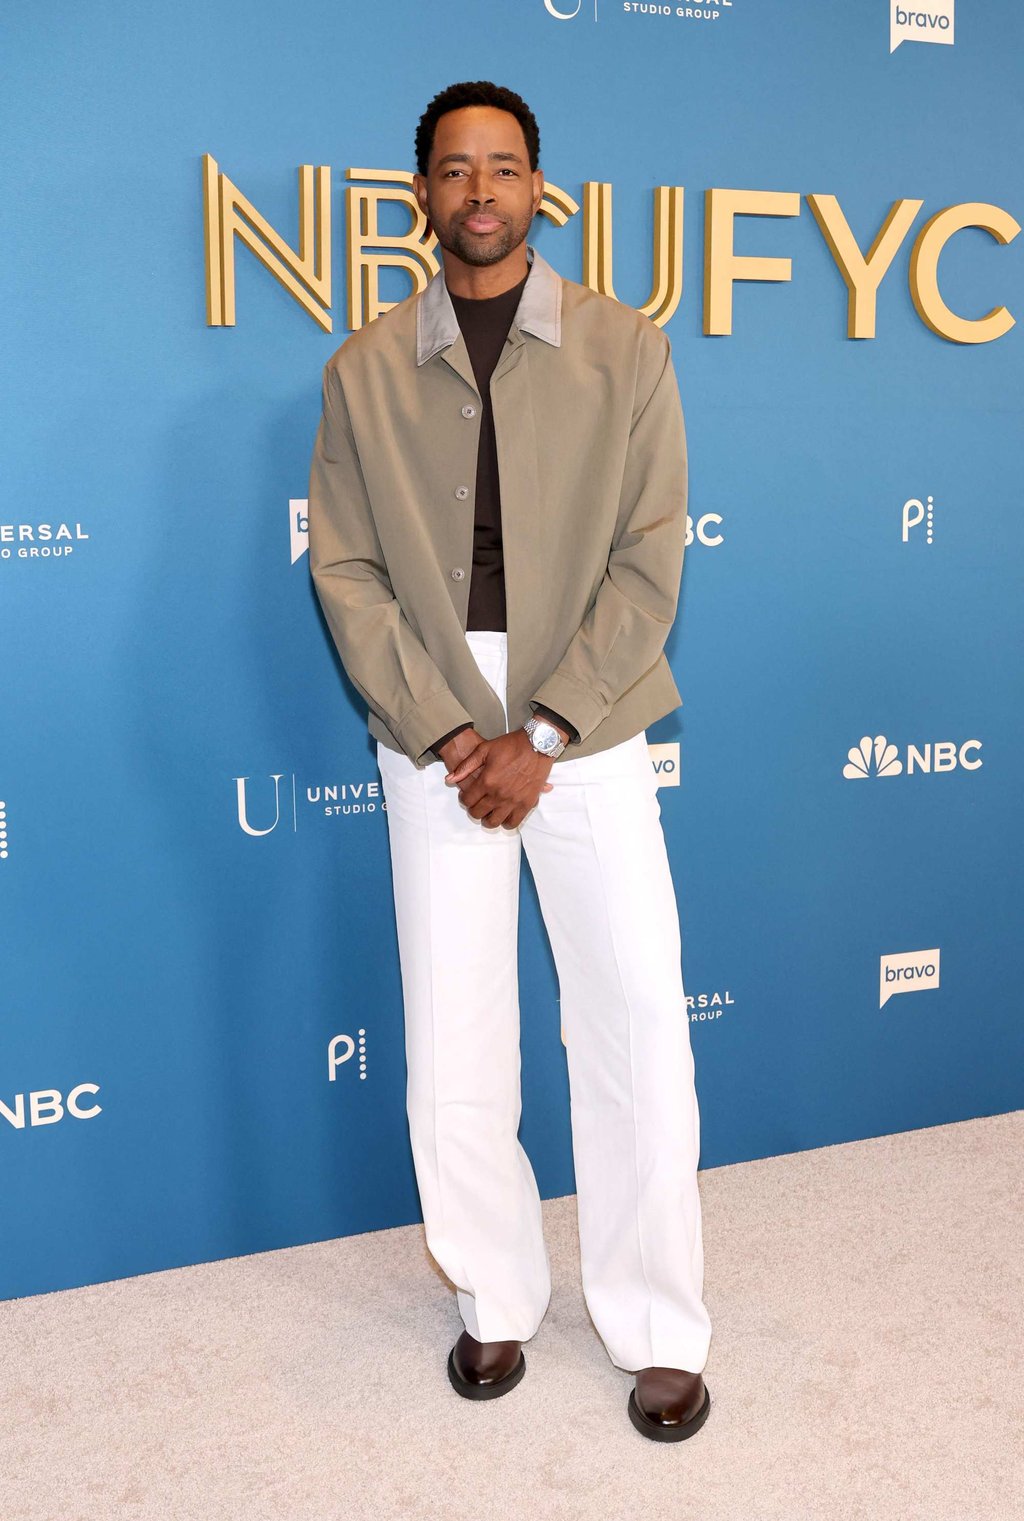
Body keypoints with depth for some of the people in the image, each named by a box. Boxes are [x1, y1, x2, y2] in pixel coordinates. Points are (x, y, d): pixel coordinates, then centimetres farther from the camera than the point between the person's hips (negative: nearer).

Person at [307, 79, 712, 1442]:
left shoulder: (625, 350, 1)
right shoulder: (365, 371, 5)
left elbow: (648, 562, -4)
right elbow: (346, 572, 1)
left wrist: (541, 735, -12)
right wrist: (448, 731, -10)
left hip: (587, 734, -1)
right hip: (435, 743, 1)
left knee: (638, 1030, 0)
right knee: (453, 1046, 7)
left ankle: (659, 1328, 18)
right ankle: (496, 1299, 28)